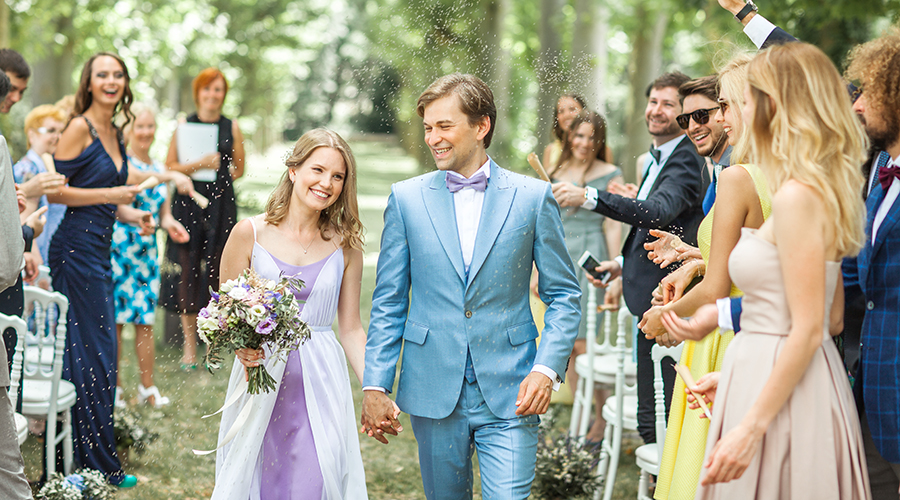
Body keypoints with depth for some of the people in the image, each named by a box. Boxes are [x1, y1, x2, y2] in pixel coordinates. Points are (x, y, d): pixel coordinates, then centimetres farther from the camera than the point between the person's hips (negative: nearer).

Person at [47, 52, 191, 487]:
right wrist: (111, 194, -15)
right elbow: (55, 192, -12)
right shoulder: (79, 129, -10)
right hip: (76, 250, -9)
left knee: (99, 354, 11)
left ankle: (94, 458, 20)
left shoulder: (113, 134, 15)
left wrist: (128, 215, 8)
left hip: (99, 251, 9)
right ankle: (97, 465, 4)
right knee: (91, 355, -4)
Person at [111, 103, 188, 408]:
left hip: (147, 250, 5)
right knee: (115, 316, -3)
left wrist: (169, 223, -4)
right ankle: (114, 386, 7)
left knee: (145, 319, 6)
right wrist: (169, 177, -38)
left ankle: (147, 386, 13)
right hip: (117, 246, -5)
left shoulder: (159, 168, 15)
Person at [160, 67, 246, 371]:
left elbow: (239, 168, 16)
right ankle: (190, 346, 5)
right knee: (188, 272, -2)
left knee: (217, 271, -2)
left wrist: (220, 178, 2)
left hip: (221, 205, 0)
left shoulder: (232, 128, 7)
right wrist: (201, 164, -11)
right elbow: (169, 166, 1)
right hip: (188, 205, 0)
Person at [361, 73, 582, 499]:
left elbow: (563, 295, 3)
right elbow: (388, 303, 6)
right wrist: (375, 385, -1)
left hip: (509, 395, -1)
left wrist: (547, 368, -10)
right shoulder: (406, 199, 4)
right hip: (432, 392, 2)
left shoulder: (533, 196, 0)